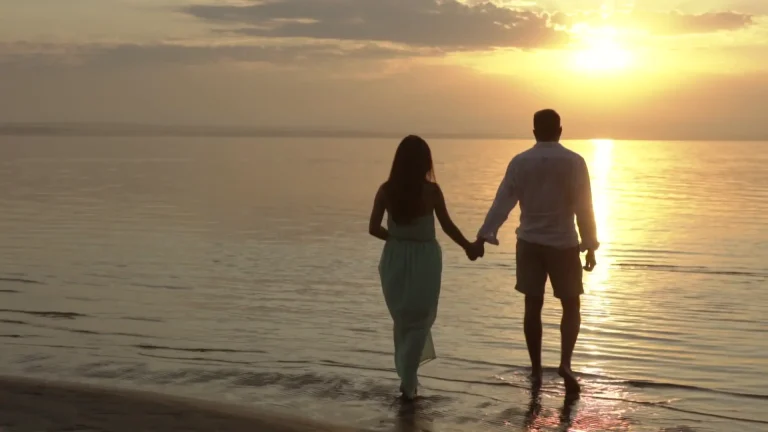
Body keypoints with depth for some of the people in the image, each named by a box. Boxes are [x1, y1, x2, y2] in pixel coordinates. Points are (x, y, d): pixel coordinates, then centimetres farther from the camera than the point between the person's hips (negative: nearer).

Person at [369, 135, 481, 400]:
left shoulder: (386, 190, -6)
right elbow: (447, 226, -4)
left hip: (395, 258, 3)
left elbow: (374, 228, -4)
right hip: (424, 259, -3)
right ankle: (408, 382, 4)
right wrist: (468, 247, 13)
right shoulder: (431, 190, -12)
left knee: (402, 319, 21)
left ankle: (407, 373, 29)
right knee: (419, 321, 10)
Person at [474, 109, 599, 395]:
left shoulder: (520, 162, -2)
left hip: (529, 243, 2)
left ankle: (536, 369, 14)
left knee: (533, 306, 10)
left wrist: (484, 235, -5)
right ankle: (565, 363, -10)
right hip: (563, 244, -2)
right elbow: (583, 208, -7)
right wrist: (590, 246, -1)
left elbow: (502, 202, -5)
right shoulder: (574, 162, -7)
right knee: (571, 306, 8)